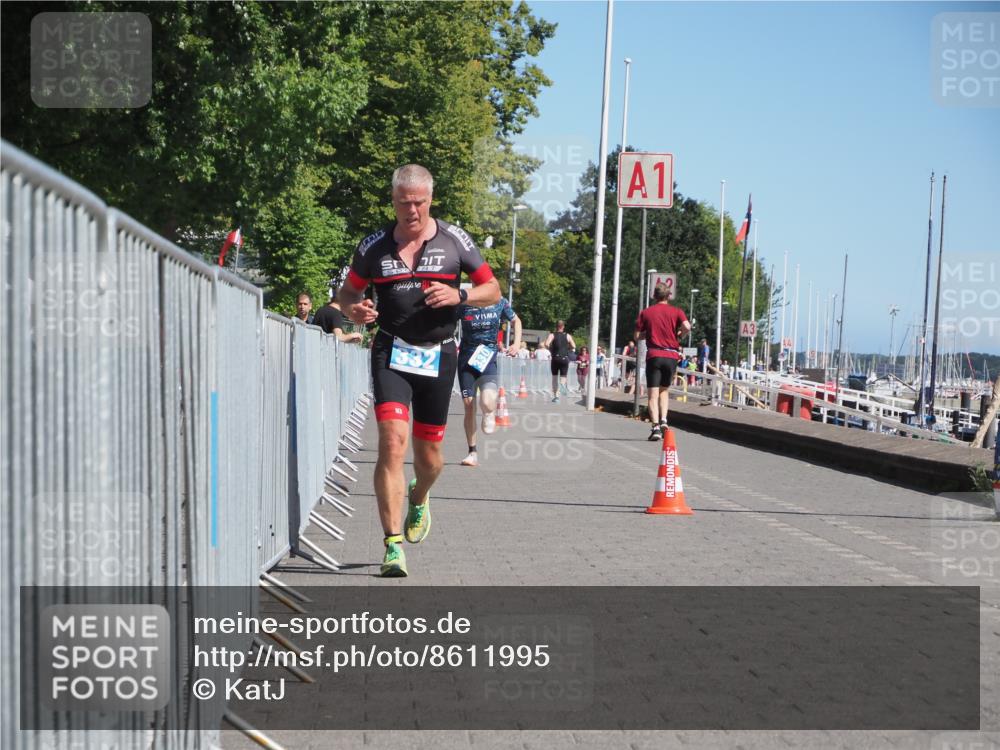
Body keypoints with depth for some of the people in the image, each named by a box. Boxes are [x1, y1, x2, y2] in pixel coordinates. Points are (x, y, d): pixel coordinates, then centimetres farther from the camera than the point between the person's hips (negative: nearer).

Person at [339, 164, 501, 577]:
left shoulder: (454, 240, 1)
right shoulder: (374, 246, 3)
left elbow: (492, 290, 6)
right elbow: (347, 292, 15)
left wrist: (459, 296, -15)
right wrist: (354, 309, -10)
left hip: (438, 355, 1)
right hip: (391, 353, -1)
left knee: (429, 456, 10)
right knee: (392, 442, -18)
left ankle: (418, 498, 48)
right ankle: (393, 546, -17)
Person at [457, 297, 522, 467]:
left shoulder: (499, 302, -1)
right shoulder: (464, 304, -5)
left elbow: (516, 321, 16)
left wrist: (517, 343, 3)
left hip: (488, 357, -1)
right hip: (466, 357, 1)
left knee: (486, 403, -25)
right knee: (469, 404, -1)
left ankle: (490, 415, 13)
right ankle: (472, 453, 11)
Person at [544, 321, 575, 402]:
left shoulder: (552, 335, 2)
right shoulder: (568, 336, 7)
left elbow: (546, 344, -14)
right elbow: (574, 347, 10)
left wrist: (550, 350, 3)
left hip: (555, 358, 0)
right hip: (565, 358, 0)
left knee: (554, 377, 14)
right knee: (563, 376, 3)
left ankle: (556, 396, 12)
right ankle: (562, 384, -35)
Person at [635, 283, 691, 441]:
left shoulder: (646, 312, 6)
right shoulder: (676, 311, 4)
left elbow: (637, 335, 4)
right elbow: (687, 327, -13)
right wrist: (678, 333, 7)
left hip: (653, 355, -1)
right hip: (671, 355, 1)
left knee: (653, 393, -1)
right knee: (664, 390, 18)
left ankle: (656, 426, -15)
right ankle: (663, 420, -1)